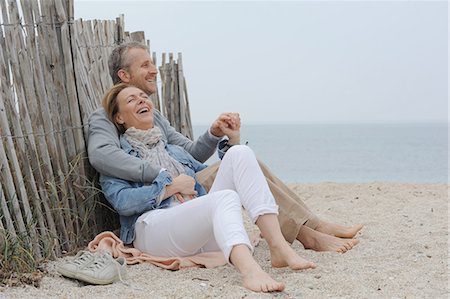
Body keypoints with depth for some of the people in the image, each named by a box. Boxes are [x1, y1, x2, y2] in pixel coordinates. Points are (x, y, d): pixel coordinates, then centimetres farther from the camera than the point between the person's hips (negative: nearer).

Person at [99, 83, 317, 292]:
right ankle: (248, 269, -68)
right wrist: (171, 187, -4)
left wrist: (232, 140, 23)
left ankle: (279, 247, -30)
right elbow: (122, 202, -4)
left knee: (240, 154, -12)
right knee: (225, 197, -34)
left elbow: (211, 177, 33)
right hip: (154, 228, -6)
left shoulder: (175, 148, 35)